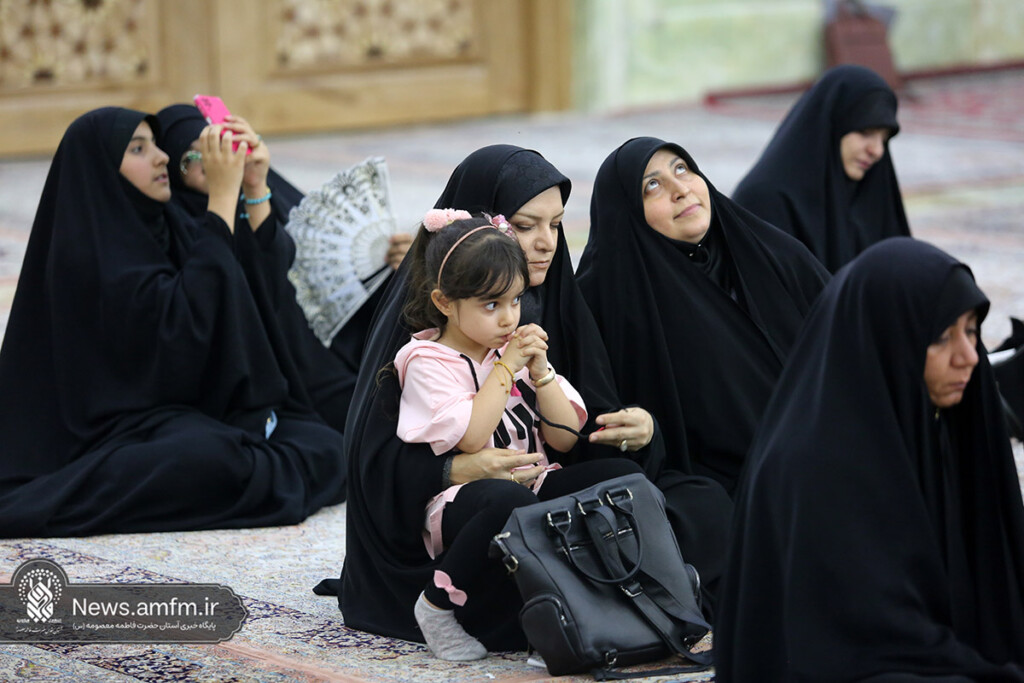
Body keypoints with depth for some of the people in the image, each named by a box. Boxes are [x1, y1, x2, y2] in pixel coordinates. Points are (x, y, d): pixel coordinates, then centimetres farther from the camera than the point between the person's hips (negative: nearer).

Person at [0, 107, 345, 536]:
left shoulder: (166, 225, 13)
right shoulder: (87, 252, -12)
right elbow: (182, 320, -23)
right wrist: (223, 196, -20)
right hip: (127, 420, -9)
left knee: (325, 447, -15)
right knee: (215, 460, -40)